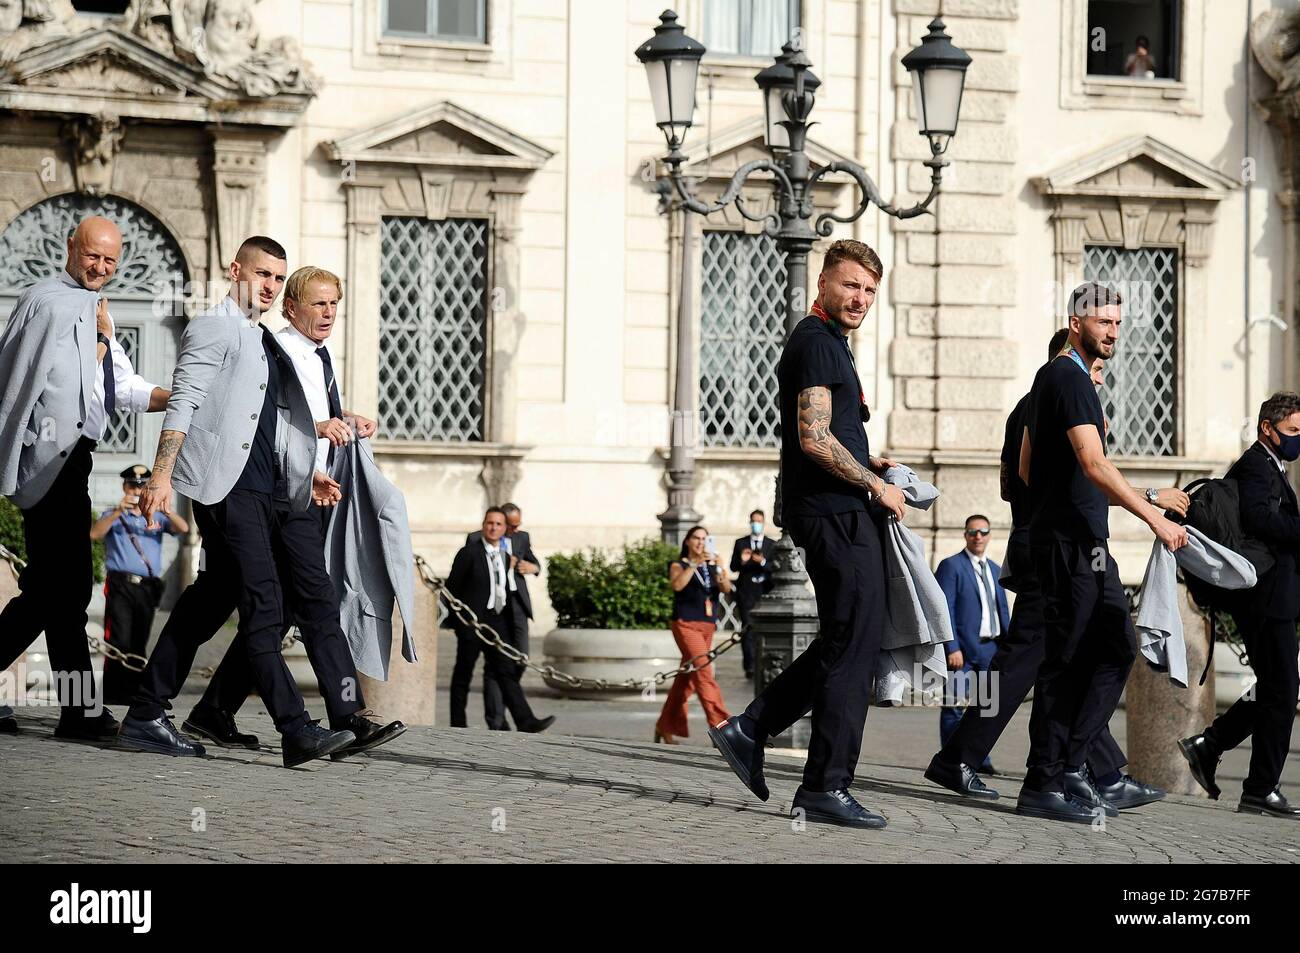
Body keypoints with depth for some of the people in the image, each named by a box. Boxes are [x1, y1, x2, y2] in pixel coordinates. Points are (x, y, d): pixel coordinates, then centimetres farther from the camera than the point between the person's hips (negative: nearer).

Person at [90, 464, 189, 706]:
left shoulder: (156, 517, 18)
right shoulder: (113, 516, 13)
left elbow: (183, 529, 1)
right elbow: (95, 533, -6)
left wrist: (164, 509, -16)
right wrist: (118, 511, -18)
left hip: (148, 587, 3)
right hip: (120, 585, -3)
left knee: (139, 643, 3)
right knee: (119, 641, -12)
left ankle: (132, 692, 6)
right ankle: (112, 693, -13)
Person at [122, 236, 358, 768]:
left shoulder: (266, 343, 24)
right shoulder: (214, 328, -2)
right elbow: (183, 404, -11)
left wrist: (304, 475, 22)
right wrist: (162, 476, -20)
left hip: (256, 488, 9)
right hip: (225, 484, -9)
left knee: (211, 598, 9)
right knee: (263, 601, -14)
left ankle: (146, 717, 14)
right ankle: (296, 731, -19)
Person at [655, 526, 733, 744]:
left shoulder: (712, 567, 15)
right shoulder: (679, 566, 3)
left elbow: (726, 589, -1)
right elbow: (677, 585, -18)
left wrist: (720, 570, -19)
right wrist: (694, 563, -23)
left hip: (707, 626, 5)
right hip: (686, 624, -5)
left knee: (686, 678, 9)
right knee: (704, 673, -17)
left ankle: (665, 727, 19)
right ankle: (720, 724, -24)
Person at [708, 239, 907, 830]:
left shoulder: (826, 343, 21)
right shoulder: (816, 343, -12)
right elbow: (814, 439, -20)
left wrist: (864, 464, 18)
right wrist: (876, 486, -11)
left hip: (838, 512, 10)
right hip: (835, 513, -10)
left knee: (845, 640, 15)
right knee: (855, 642, -8)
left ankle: (749, 729, 16)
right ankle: (826, 787, -5)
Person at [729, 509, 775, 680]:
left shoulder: (772, 545, 8)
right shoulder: (740, 543, 10)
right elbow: (733, 567, 7)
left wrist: (763, 562, -19)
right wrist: (741, 560, -14)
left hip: (765, 593, 1)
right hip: (746, 593, -1)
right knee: (748, 630, -7)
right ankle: (750, 667, -9)